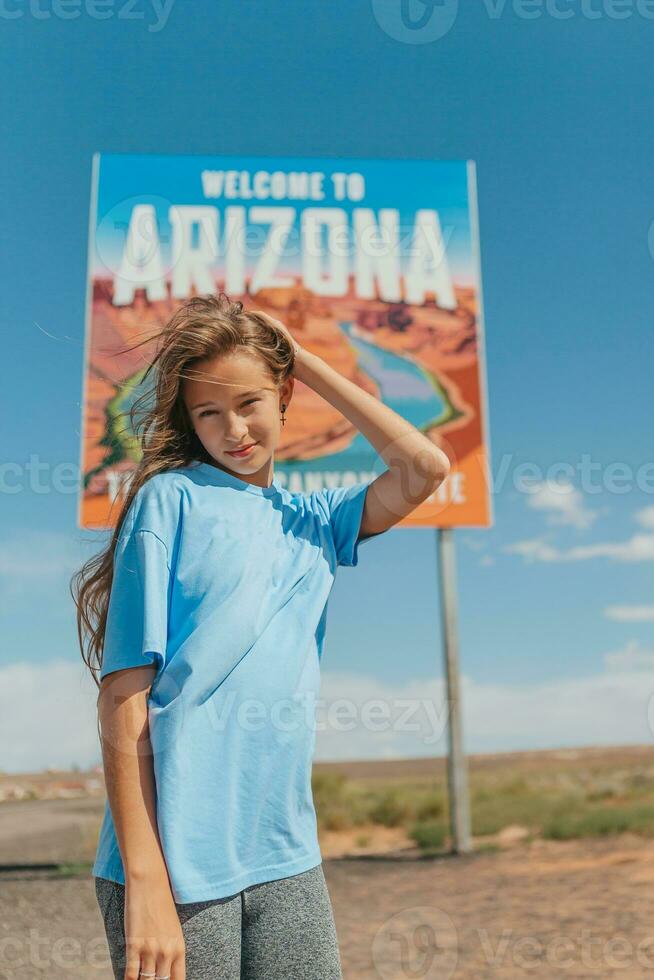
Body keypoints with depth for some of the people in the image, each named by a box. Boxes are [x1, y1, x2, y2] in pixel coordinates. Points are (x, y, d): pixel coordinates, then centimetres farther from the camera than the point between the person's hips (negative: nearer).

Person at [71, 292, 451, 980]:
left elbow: (424, 468, -4)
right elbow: (123, 698, -9)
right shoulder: (170, 498, -4)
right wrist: (145, 880, -15)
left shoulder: (312, 518, 11)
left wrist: (306, 360, 1)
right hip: (176, 862, -4)